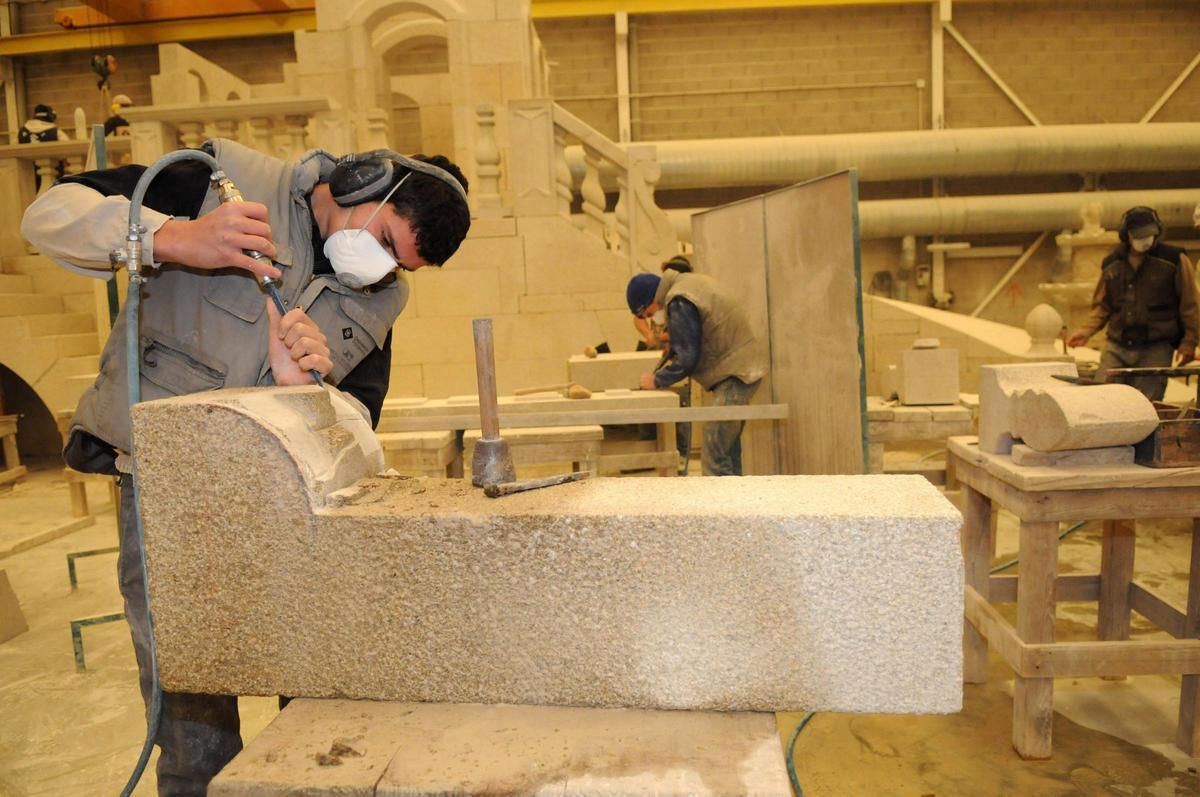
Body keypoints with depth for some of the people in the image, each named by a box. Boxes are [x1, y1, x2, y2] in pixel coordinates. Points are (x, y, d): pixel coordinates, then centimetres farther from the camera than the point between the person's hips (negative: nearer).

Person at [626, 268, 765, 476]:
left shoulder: (679, 303, -17)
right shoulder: (689, 281, 13)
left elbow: (686, 359, -15)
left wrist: (656, 381, -2)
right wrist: (673, 350, 14)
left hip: (735, 375, -10)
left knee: (714, 457, -11)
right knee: (728, 451, 15)